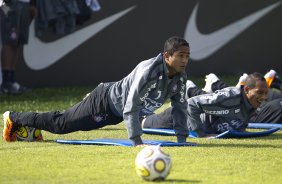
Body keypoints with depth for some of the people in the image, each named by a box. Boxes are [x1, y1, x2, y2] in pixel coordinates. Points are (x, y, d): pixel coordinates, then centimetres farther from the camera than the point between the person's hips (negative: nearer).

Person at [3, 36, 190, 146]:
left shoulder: (180, 76, -13)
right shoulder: (148, 70, -37)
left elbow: (180, 106, -1)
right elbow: (131, 107, -37)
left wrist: (182, 139, -8)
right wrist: (136, 141, -37)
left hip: (116, 112, 7)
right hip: (103, 103, -7)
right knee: (60, 123, 9)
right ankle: (14, 118, 29)